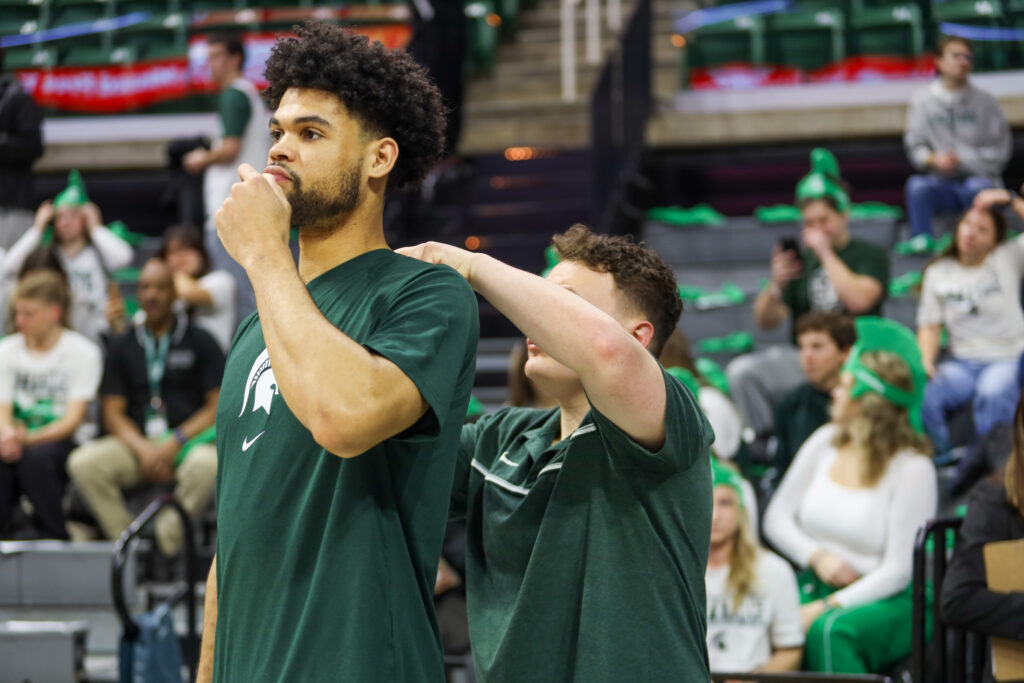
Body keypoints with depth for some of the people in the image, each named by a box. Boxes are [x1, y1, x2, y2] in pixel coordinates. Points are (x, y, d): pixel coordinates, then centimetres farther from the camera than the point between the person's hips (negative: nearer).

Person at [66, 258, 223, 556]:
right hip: (137, 440, 3)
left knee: (207, 464, -38)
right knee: (83, 462, -26)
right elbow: (113, 412, 9)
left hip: (188, 439, -3)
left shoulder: (201, 342, 8)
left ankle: (166, 549, -28)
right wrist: (143, 448, -11)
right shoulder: (123, 346, 15)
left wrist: (174, 443, -13)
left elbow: (219, 406, 1)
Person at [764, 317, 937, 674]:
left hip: (886, 601, -5)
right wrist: (817, 557, -9)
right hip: (813, 587, 5)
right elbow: (777, 517, 11)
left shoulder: (912, 468, -10)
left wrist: (827, 606, -23)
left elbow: (898, 570, -14)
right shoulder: (826, 441, 9)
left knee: (829, 631, -39)